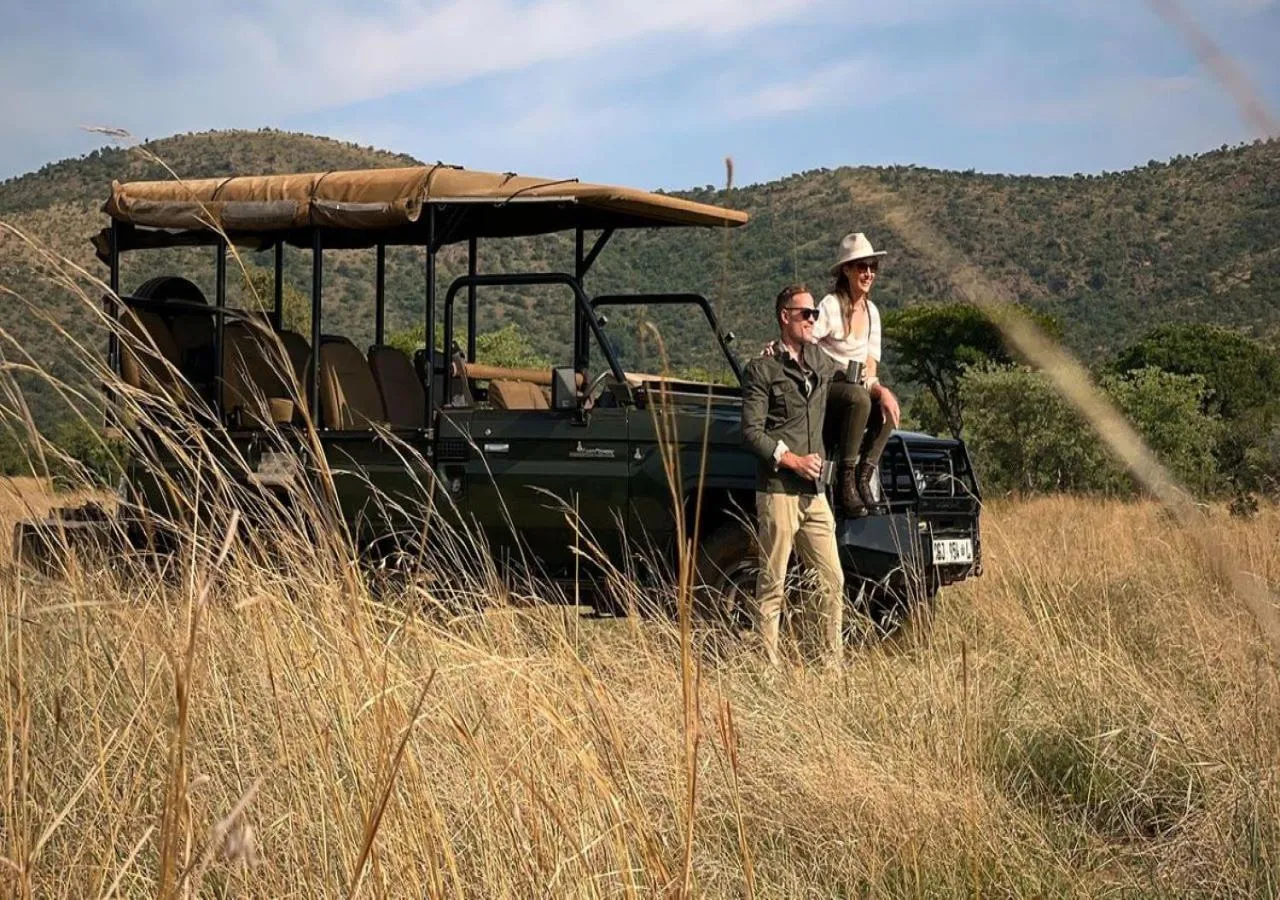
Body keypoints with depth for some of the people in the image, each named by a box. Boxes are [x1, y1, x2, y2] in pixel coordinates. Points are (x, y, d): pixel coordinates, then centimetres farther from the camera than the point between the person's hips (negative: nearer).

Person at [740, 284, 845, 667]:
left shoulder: (820, 360, 15)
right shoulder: (762, 370, -3)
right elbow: (752, 431, -9)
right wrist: (792, 460, -16)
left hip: (815, 492, 6)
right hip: (778, 489, -6)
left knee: (833, 580, 5)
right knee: (772, 586, -2)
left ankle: (834, 660, 12)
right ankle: (769, 664, 3)